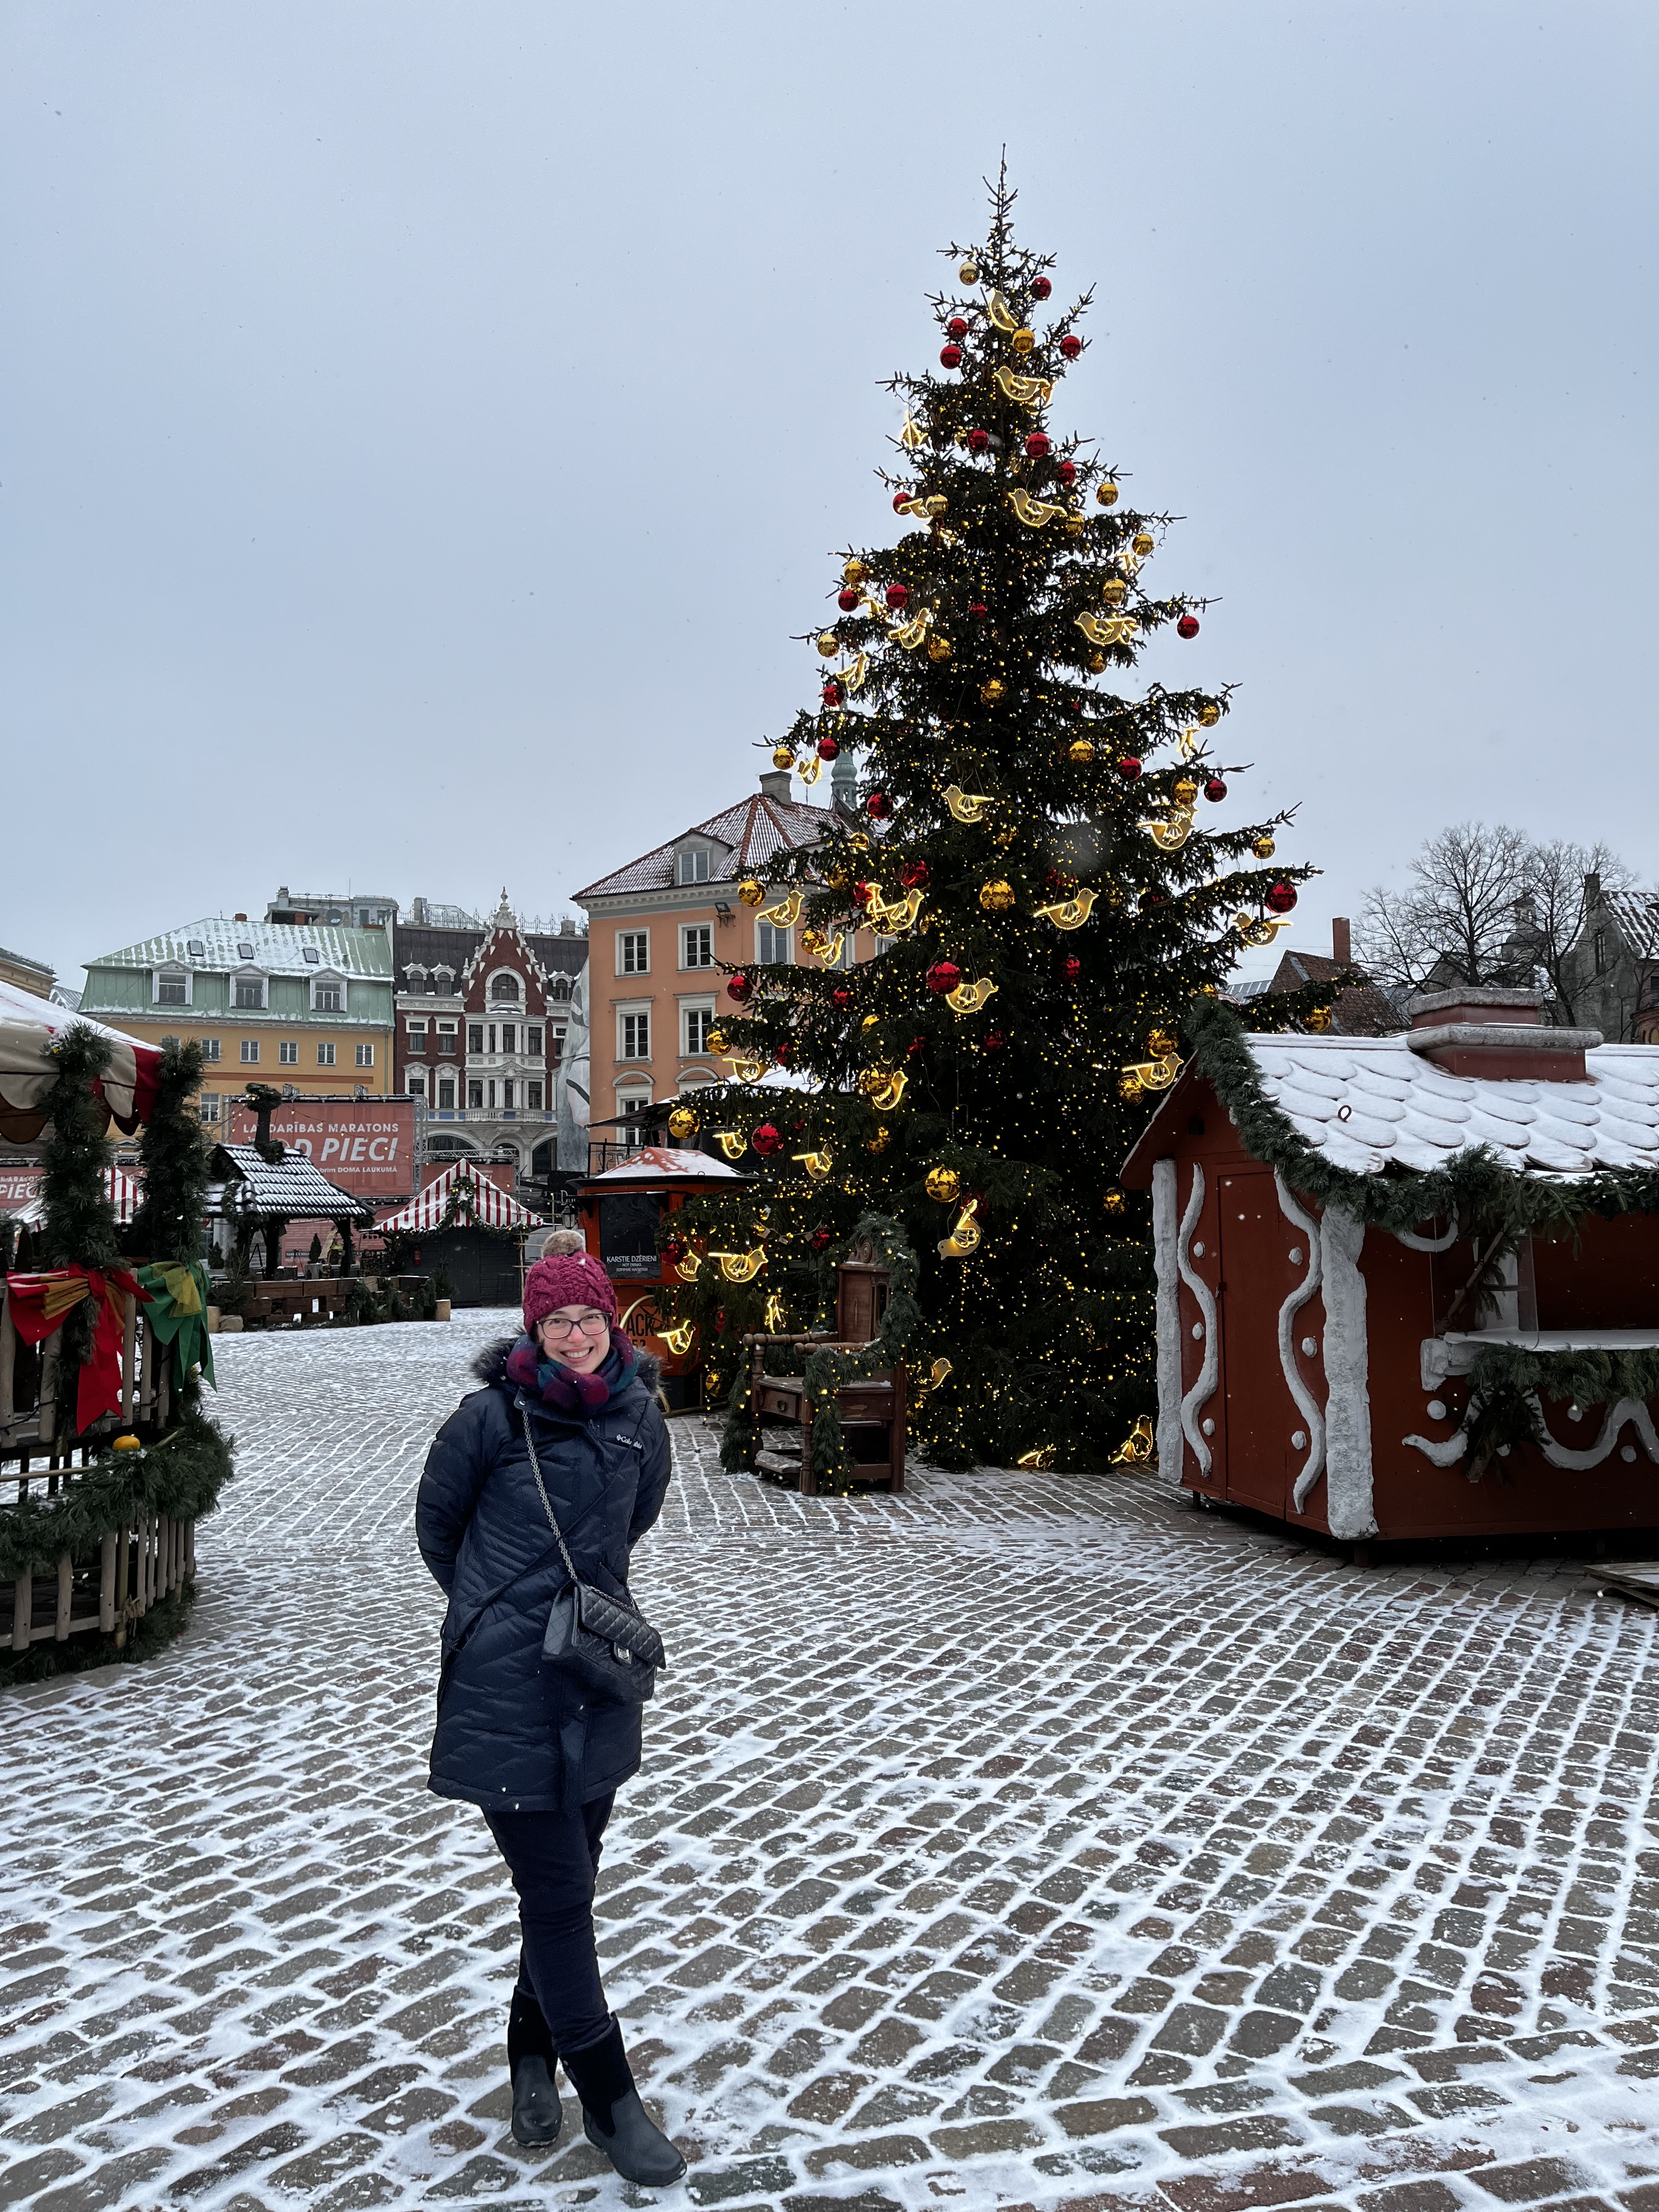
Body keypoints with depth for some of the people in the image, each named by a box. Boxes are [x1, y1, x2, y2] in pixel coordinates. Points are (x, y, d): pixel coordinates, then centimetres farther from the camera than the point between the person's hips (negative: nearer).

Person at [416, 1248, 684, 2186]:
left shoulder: (641, 1417, -1)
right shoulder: (493, 1417, -13)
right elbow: (437, 1524, 3)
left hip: (599, 1680, 5)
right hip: (508, 1690, -5)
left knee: (569, 1883, 16)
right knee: (558, 1893, 0)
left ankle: (533, 2060, 38)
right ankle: (611, 2100, 16)